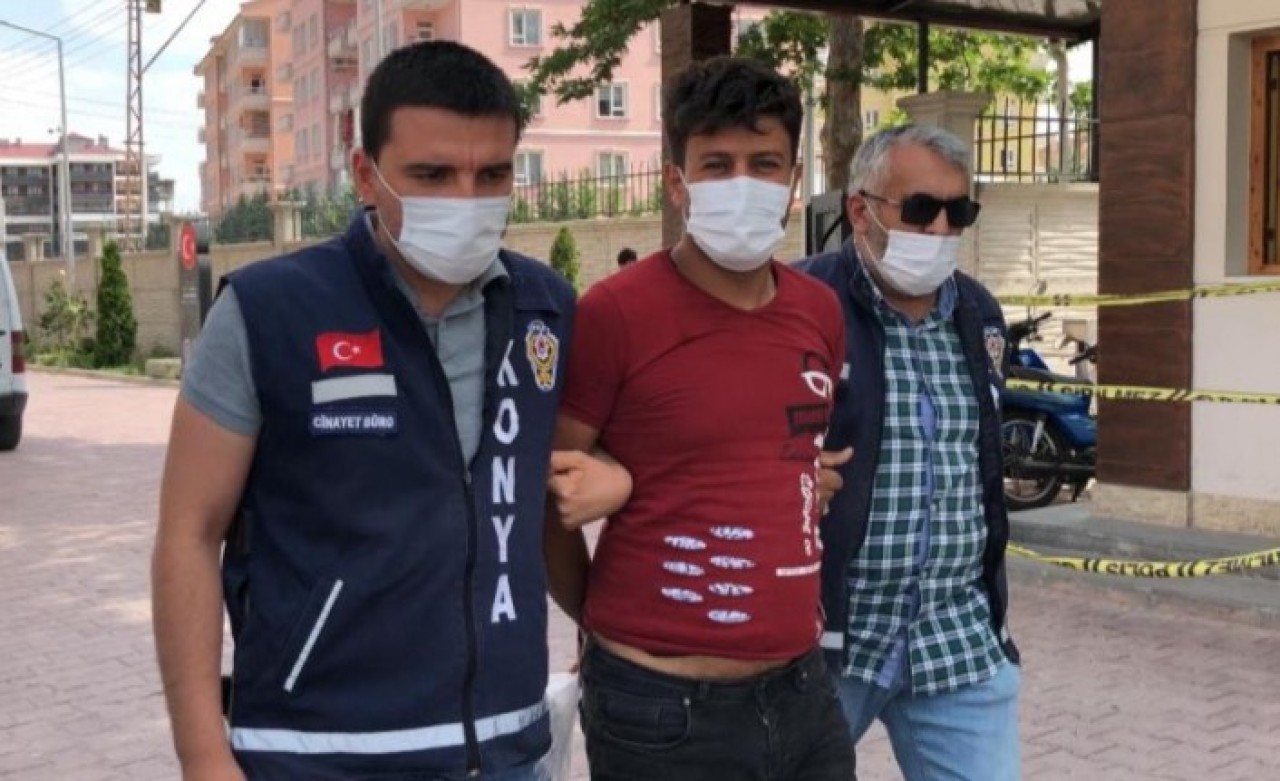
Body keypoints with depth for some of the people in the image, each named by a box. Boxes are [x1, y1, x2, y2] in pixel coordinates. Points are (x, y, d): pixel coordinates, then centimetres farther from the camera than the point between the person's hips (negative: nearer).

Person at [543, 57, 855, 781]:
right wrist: (604, 621, 5)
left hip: (804, 689, 5)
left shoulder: (821, 311, 4)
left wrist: (798, 606, 15)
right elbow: (546, 496, -6)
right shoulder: (613, 314, -14)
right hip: (662, 706, -5)